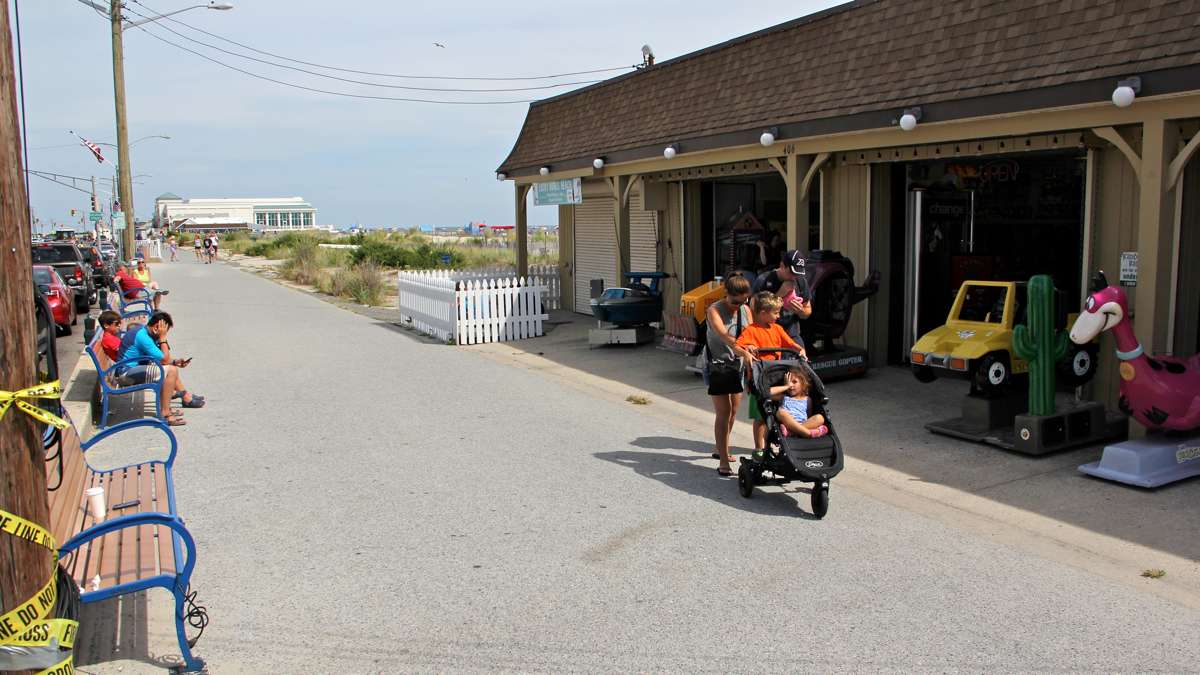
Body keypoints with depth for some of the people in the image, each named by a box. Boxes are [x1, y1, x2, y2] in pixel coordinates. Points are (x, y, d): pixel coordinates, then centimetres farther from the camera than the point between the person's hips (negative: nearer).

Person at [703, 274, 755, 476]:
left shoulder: (745, 310, 3)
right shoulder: (715, 310, -16)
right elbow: (724, 335, -33)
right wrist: (743, 351, -48)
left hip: (737, 364, 6)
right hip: (717, 365, -6)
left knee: (733, 411, 15)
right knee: (723, 412, -11)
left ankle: (721, 449, 36)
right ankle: (723, 462, -9)